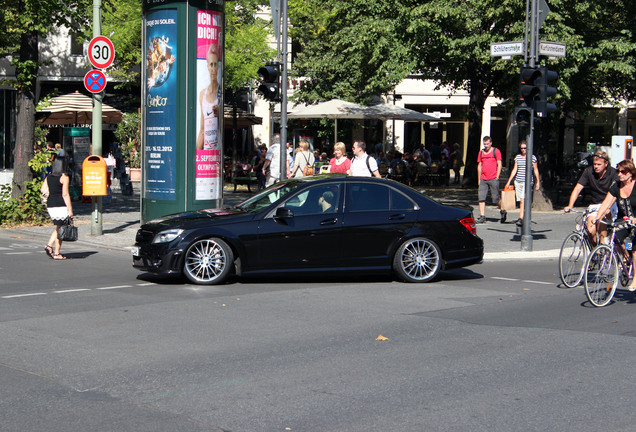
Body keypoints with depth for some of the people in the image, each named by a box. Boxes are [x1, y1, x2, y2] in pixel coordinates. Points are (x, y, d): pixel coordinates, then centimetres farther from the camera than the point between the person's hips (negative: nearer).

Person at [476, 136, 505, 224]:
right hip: (483, 179, 4)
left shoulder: (496, 151, 1)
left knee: (496, 198, -2)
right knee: (481, 198, -5)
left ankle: (503, 212, 22)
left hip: (493, 179, -4)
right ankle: (482, 216, -3)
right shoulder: (481, 152, 14)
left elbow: (499, 165, -1)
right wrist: (479, 179, 14)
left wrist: (497, 177, -9)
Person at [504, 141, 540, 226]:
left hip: (527, 181, -4)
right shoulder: (517, 157, 12)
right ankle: (523, 217, 15)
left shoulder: (532, 157, 3)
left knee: (523, 200, -17)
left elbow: (535, 170, 9)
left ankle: (521, 219, -24)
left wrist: (538, 182, 9)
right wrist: (508, 181, 10)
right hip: (518, 181, 4)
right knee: (521, 201, 6)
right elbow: (514, 170, 14)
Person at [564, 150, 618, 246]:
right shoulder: (588, 171, -3)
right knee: (591, 230, -17)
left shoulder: (613, 173, -11)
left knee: (601, 220, -33)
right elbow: (577, 188, -7)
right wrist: (570, 206, -20)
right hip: (594, 205, 3)